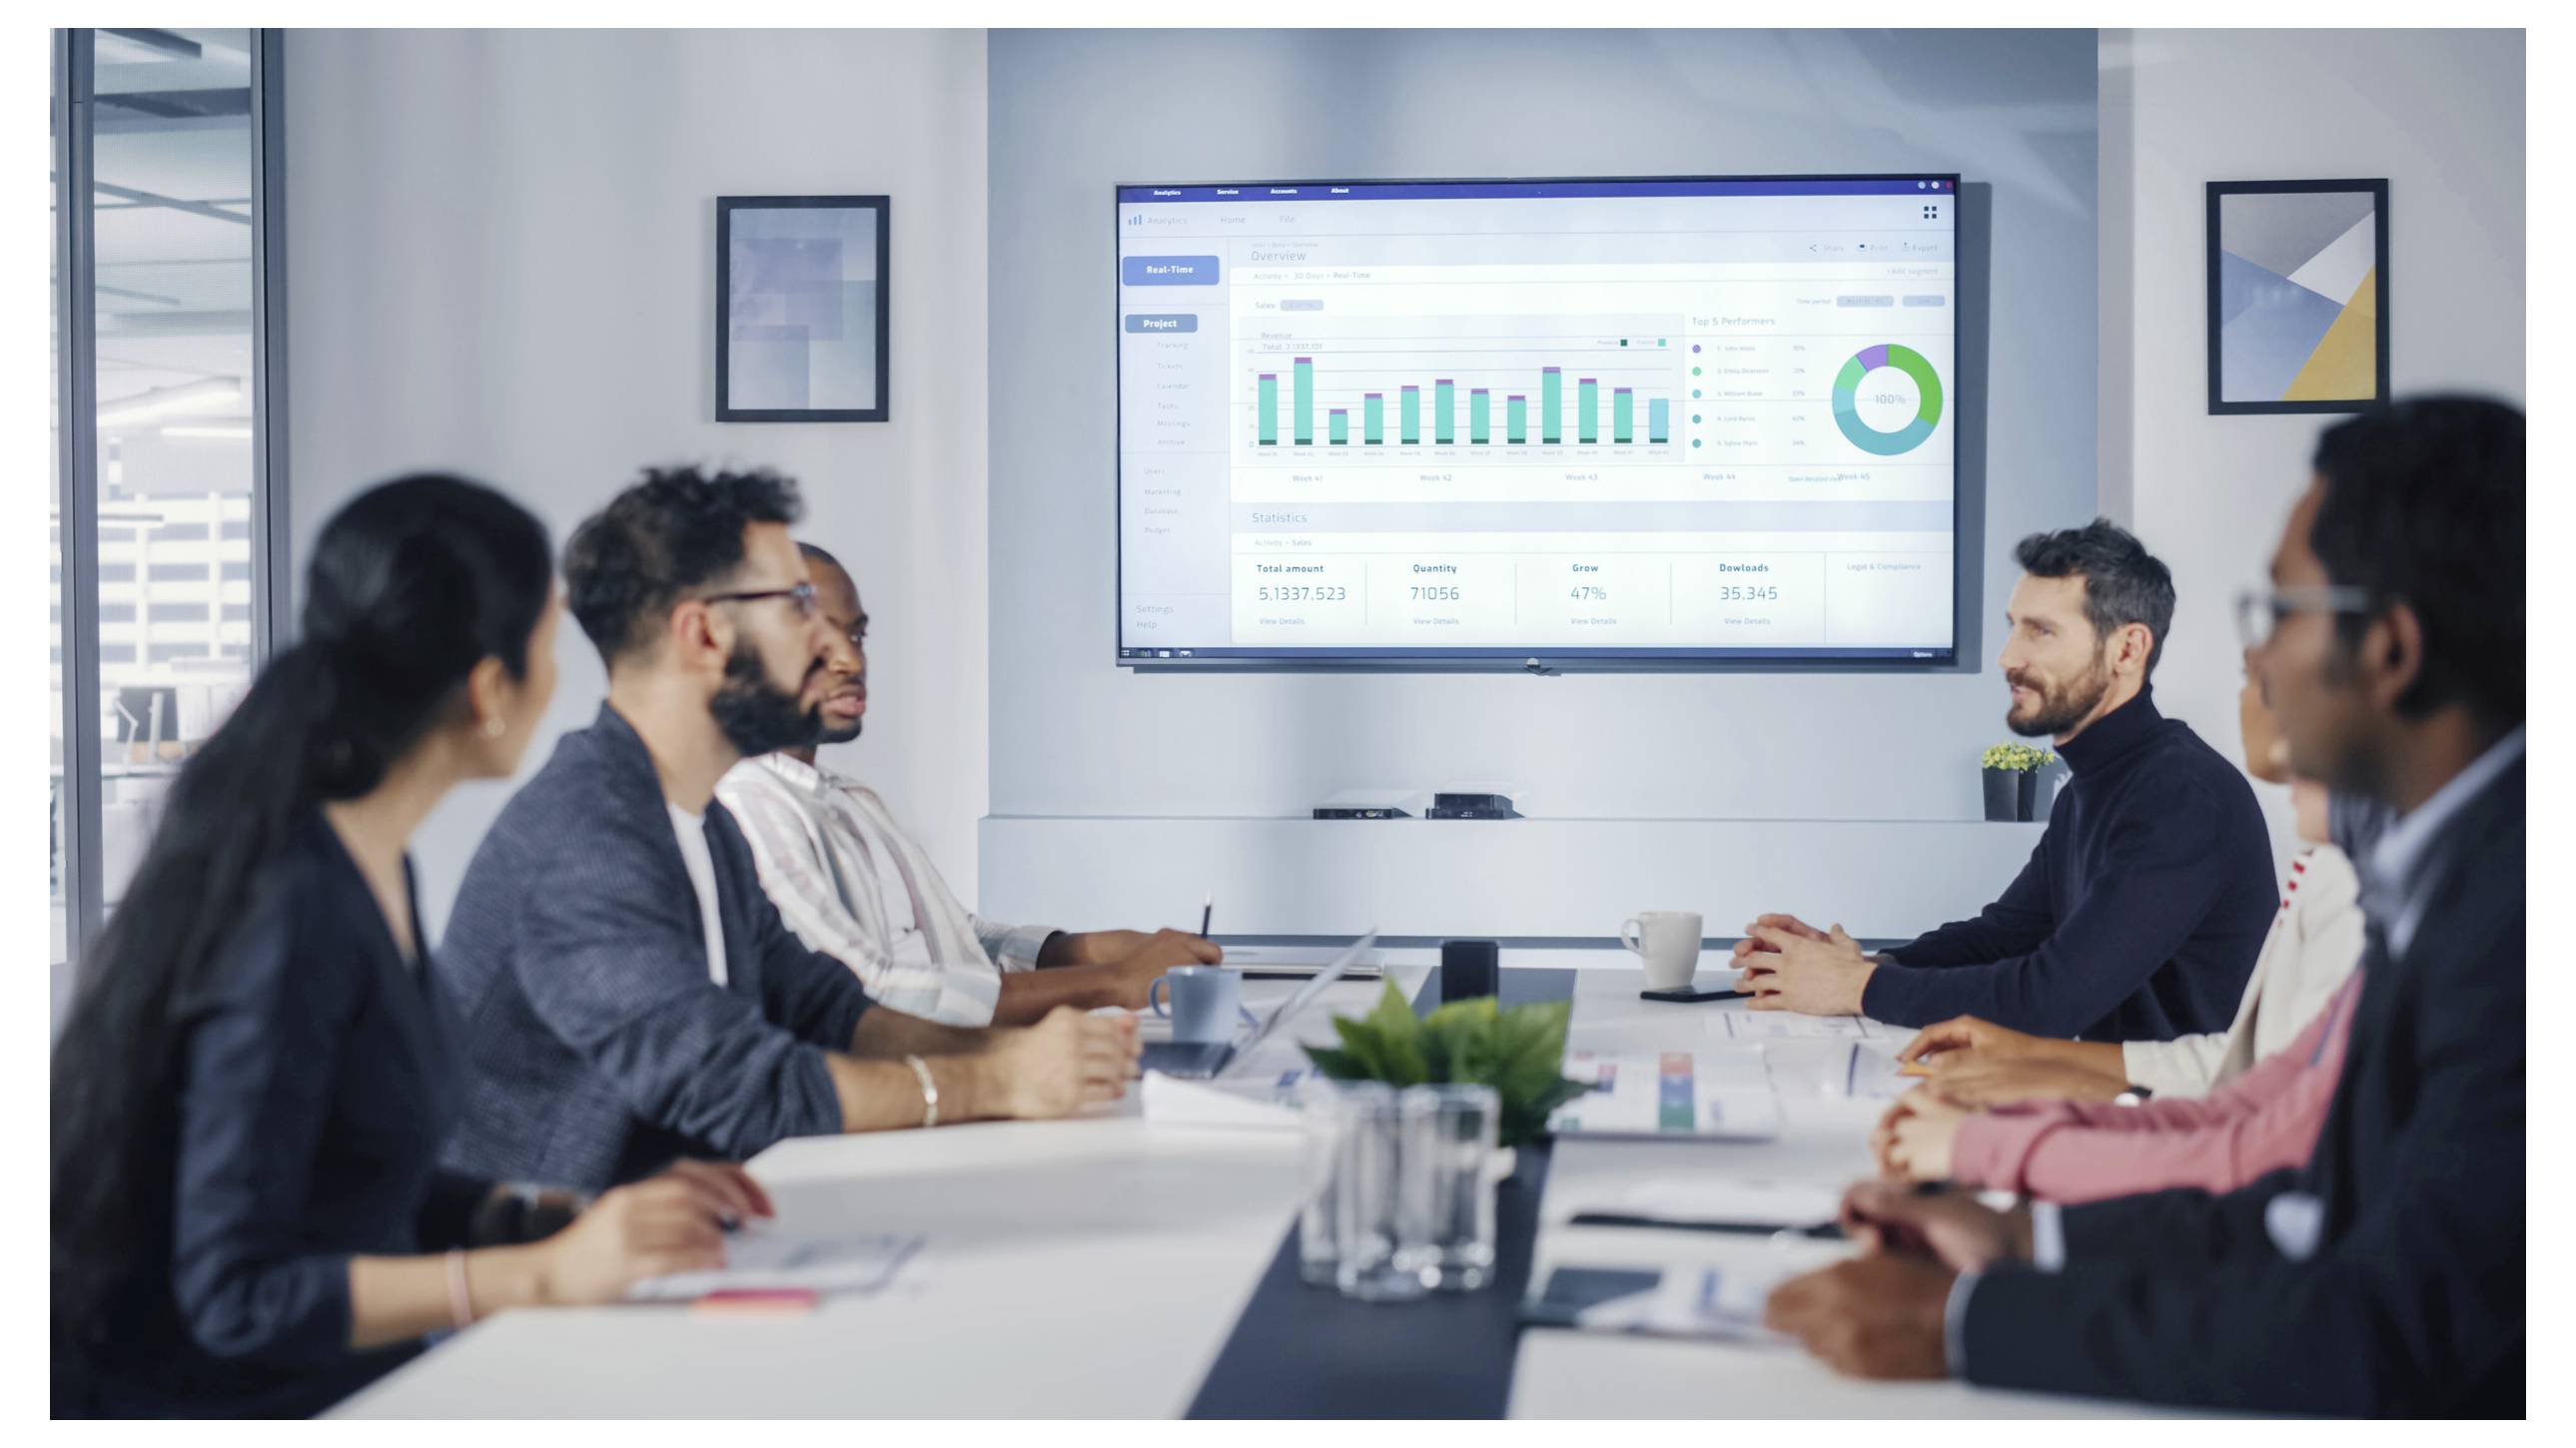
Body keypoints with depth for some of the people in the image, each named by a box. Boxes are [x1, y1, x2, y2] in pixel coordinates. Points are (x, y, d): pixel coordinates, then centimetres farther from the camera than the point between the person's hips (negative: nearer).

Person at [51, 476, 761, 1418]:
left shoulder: (374, 868, 8)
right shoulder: (293, 912, -19)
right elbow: (235, 1293, -20)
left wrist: (571, 1217, 3)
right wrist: (547, 1273, -24)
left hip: (341, 1394, 8)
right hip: (215, 1411, -8)